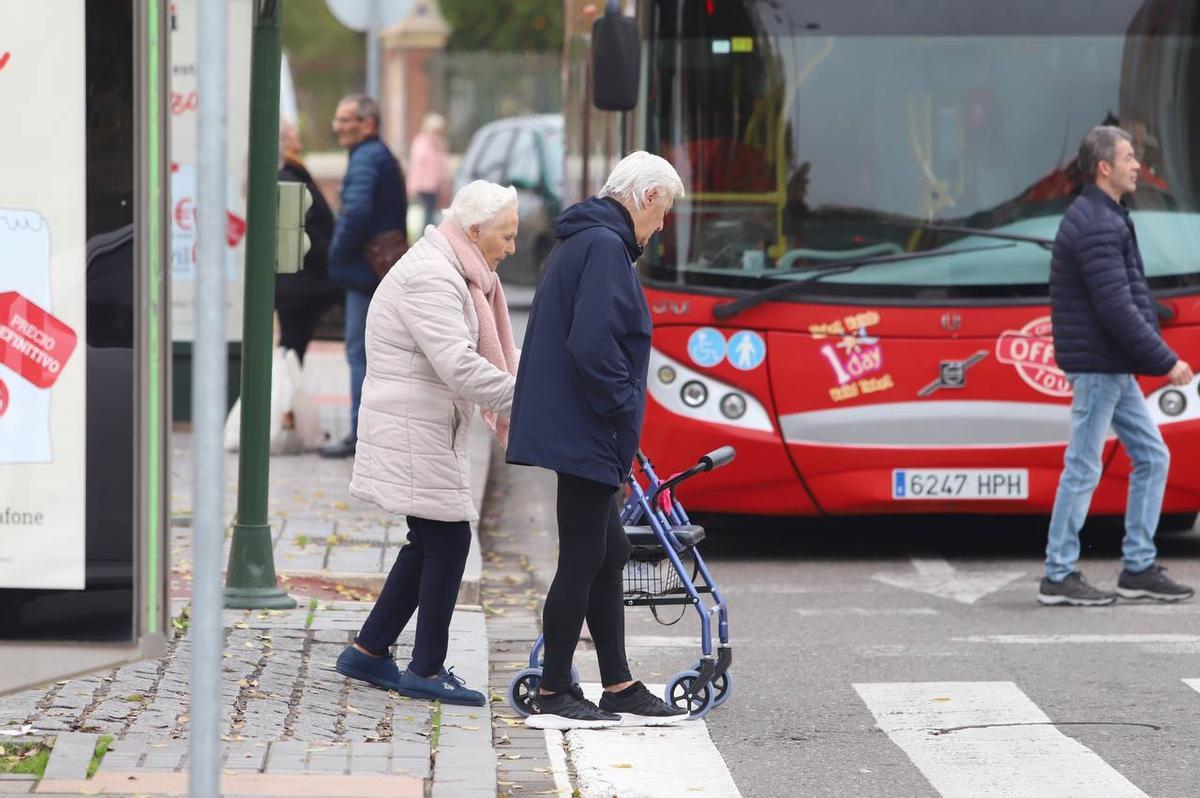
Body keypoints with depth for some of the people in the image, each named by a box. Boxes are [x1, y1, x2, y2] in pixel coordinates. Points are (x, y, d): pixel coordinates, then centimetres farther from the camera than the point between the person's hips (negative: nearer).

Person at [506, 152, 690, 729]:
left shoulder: (582, 243, 18)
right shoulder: (605, 247, -15)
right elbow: (592, 345, -24)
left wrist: (622, 422, 20)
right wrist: (624, 414, -16)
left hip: (579, 436, 11)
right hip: (586, 436, -11)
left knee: (607, 554, 14)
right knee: (582, 560, -4)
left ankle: (619, 689, 19)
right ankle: (552, 696, 3)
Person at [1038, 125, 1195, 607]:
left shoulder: (1104, 219, 16)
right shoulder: (1097, 227, -17)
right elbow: (1117, 310, -22)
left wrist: (1155, 357, 13)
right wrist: (1166, 362, -18)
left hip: (1115, 368, 10)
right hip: (1097, 366, -10)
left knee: (1152, 457, 11)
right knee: (1083, 469, -3)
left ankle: (1138, 569, 14)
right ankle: (1059, 577, 4)